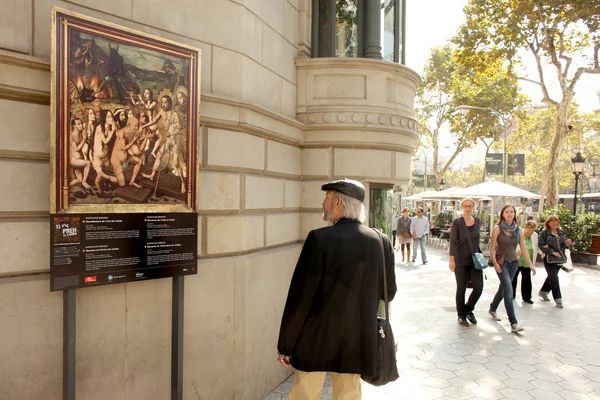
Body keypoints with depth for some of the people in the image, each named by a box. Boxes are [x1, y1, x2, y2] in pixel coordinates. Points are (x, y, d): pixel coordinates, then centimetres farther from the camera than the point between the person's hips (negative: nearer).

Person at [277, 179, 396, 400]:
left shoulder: (320, 238, -19)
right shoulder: (382, 241, -5)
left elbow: (299, 297, -17)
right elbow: (389, 292, 6)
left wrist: (285, 344, -6)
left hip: (316, 341, -4)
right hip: (357, 342, 4)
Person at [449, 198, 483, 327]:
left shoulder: (477, 221, 5)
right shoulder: (457, 222, -9)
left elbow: (477, 239, 15)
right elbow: (453, 241, -12)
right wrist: (452, 259, -19)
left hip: (474, 259, 4)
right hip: (461, 260, -4)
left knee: (479, 287, -1)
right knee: (461, 288, 4)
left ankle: (468, 309, 23)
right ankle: (461, 315, 19)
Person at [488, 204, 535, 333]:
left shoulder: (518, 230, 5)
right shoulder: (497, 228, -6)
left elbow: (523, 248, 6)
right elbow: (492, 248, -6)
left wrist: (530, 264, 1)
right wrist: (495, 262, -16)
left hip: (513, 262, 5)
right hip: (501, 262, -5)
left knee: (503, 288, 16)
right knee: (509, 291, -13)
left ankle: (492, 309, 39)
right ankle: (513, 323, -12)